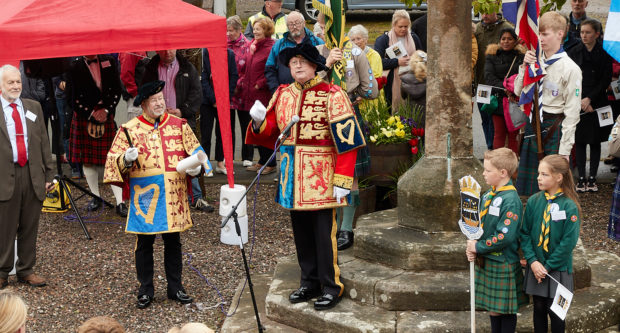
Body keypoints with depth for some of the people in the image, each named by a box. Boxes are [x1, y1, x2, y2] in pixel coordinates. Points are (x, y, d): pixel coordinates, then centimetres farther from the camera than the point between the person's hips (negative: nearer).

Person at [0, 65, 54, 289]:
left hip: (33, 175, 3)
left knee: (30, 227, 9)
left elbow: (44, 142, 13)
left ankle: (26, 270, 21)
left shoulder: (34, 107, 12)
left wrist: (48, 174, 8)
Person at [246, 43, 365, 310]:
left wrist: (342, 181, -17)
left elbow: (347, 140, -11)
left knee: (323, 232, -2)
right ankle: (310, 282, 26)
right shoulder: (282, 95, 10)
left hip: (320, 177, -5)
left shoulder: (332, 95, -7)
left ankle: (331, 286, 10)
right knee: (301, 230, 13)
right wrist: (260, 121, -9)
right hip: (292, 176, 5)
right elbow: (271, 131, 15)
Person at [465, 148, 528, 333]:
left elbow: (505, 237, -25)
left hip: (504, 264, -8)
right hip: (486, 261, 8)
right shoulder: (488, 195, 7)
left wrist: (478, 247, -16)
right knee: (493, 309, 18)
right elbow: (478, 224, 13)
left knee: (506, 311, 5)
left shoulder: (511, 201, -20)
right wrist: (472, 246, -4)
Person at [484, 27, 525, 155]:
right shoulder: (492, 56, 6)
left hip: (516, 100, -1)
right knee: (499, 134, 4)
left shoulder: (522, 56, 4)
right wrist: (504, 89, -17)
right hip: (498, 100, 1)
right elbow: (489, 77, -5)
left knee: (513, 135, 2)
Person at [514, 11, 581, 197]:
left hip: (554, 126, -6)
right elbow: (518, 91, 8)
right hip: (533, 122, 6)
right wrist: (525, 67, -7)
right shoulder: (535, 60, 6)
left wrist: (565, 149, -14)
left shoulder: (570, 68, -11)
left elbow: (572, 112, -11)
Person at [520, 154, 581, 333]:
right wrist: (532, 261, -12)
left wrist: (548, 266, -14)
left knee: (555, 311, 5)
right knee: (539, 308, 13)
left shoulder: (569, 206, -14)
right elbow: (524, 233, 0)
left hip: (558, 269, -3)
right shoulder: (533, 202, -2)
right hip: (536, 268, 3)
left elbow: (569, 242, -14)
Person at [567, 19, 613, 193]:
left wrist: (589, 99, -10)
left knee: (595, 142, 4)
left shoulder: (604, 53, 0)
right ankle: (581, 178, 7)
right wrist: (581, 102, -9)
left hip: (597, 103, 0)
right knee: (580, 141, 2)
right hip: (577, 103, 0)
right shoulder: (574, 52, 2)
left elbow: (606, 80, -2)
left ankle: (592, 178, 9)